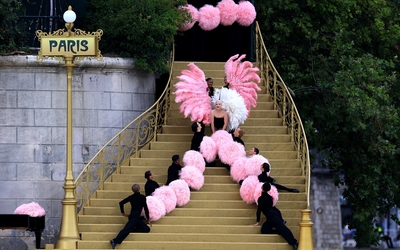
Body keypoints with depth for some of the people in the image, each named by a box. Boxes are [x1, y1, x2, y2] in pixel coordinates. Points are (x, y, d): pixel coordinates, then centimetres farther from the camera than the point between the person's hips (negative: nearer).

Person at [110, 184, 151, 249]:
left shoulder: (131, 197, 17)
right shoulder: (142, 197, 0)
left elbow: (121, 203, 21)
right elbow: (145, 208, 2)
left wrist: (123, 213, 31)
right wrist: (148, 219, 11)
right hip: (135, 217, -7)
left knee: (147, 229, 6)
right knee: (127, 229, -24)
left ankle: (132, 229, -11)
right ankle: (115, 241, -40)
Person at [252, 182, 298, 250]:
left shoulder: (261, 198, -2)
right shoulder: (269, 197, 21)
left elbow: (259, 210, -3)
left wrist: (258, 222, 3)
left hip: (271, 215, -9)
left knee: (282, 228, -20)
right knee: (264, 230, -6)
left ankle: (294, 243, -33)